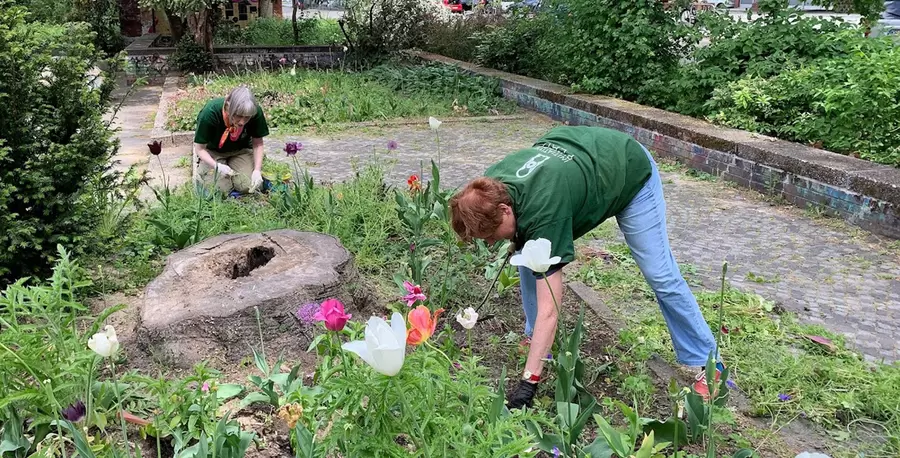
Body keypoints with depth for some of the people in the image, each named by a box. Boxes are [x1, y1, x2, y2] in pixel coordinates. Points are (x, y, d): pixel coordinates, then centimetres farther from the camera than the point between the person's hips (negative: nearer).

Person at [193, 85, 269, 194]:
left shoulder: (256, 112, -27)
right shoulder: (210, 112, -33)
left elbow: (257, 143, -10)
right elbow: (199, 148, -21)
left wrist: (257, 170, -23)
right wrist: (217, 166, -38)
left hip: (240, 150, 2)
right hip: (212, 152, -2)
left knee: (247, 187, -18)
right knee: (222, 189, -19)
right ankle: (202, 166, 14)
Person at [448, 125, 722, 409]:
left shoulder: (543, 211, -43)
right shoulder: (489, 188, -23)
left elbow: (548, 311, -42)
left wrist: (529, 380, -42)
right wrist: (518, 239, -10)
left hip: (631, 172, -7)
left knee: (661, 276, -7)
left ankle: (705, 364, 9)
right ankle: (534, 337, 12)